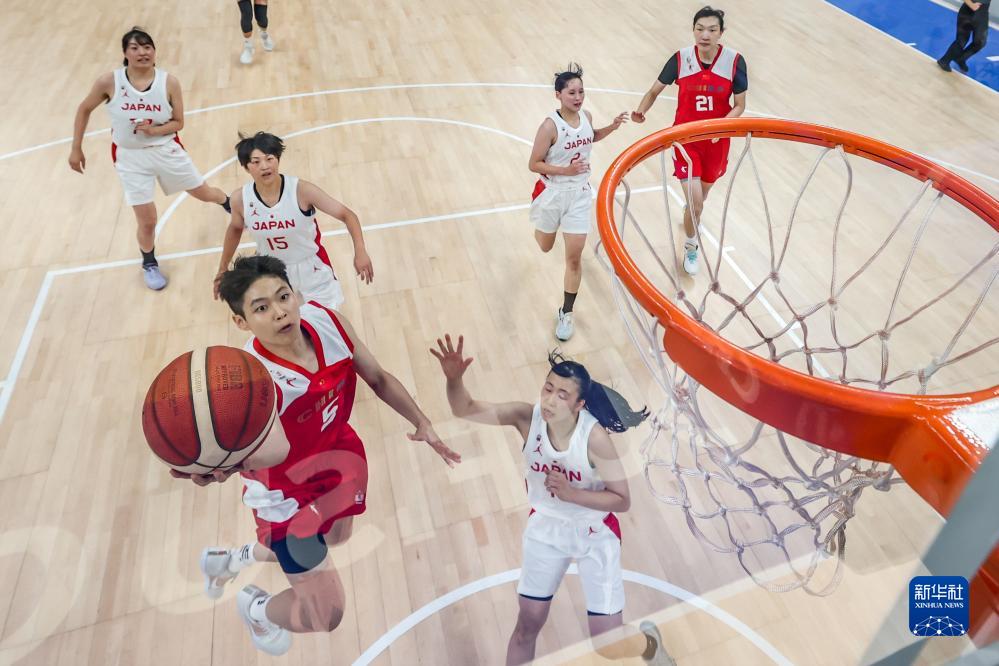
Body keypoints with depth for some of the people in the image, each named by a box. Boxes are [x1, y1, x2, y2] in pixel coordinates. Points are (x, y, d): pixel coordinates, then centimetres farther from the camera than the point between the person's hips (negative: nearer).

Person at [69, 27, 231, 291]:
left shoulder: (169, 82, -13)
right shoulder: (109, 82, -15)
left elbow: (178, 123, -5)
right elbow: (84, 110, 0)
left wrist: (155, 130, -25)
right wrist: (76, 149, 1)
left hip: (167, 150, 1)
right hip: (130, 157, -1)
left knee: (204, 192, 17)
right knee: (147, 221, 1)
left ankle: (230, 204, 55)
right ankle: (149, 263, 31)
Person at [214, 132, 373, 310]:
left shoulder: (301, 190, -25)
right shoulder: (240, 199, -16)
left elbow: (347, 215, -22)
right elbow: (235, 228, 6)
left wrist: (360, 252, -36)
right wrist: (223, 268, 14)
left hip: (311, 266, -2)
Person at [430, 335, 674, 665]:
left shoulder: (594, 437, -30)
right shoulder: (528, 417, -21)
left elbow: (622, 500, -21)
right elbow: (466, 409, -21)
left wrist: (572, 493, -34)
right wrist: (454, 378, -41)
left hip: (595, 534, -3)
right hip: (545, 527, 3)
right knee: (526, 627, 10)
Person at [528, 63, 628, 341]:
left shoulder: (587, 116, -4)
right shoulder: (550, 125, -21)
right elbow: (534, 164, -17)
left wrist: (612, 127, 4)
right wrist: (566, 170, -28)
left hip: (579, 194, 3)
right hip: (552, 193, -3)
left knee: (574, 257, 0)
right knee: (545, 247, 21)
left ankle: (566, 313, 13)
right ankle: (541, 231, 62)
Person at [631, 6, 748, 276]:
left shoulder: (734, 61, -13)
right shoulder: (680, 58, -14)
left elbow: (739, 105, -6)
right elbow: (655, 91, -2)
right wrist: (641, 112, -22)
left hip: (716, 140, 2)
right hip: (686, 138, -2)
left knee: (703, 192, 23)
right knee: (695, 203, -10)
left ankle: (691, 214, 61)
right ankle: (691, 247, 19)